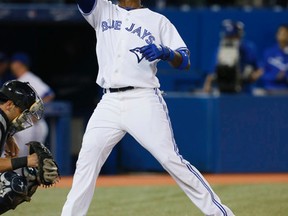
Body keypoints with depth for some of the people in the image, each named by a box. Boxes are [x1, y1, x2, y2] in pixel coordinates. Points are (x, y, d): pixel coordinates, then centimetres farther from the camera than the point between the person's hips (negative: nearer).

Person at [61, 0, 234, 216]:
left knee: (171, 159, -10)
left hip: (144, 101, -4)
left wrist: (165, 53, -20)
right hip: (109, 102, 4)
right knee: (86, 161, -1)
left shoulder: (157, 20, 8)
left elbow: (185, 61, 1)